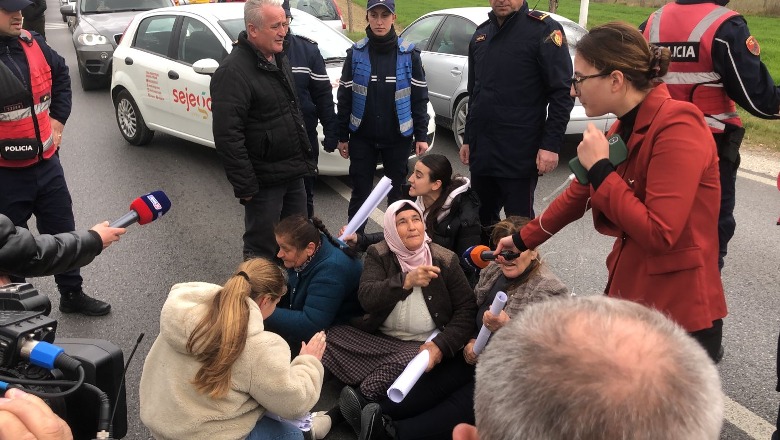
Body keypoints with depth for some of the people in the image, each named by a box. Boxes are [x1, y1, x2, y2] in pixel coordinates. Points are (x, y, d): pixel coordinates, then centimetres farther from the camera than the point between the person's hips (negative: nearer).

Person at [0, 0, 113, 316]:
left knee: (63, 233, 18)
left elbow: (61, 74, 19)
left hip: (46, 164, 6)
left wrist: (58, 118, 12)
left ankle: (72, 295, 37)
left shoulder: (33, 44, 0)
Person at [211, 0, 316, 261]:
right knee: (262, 250, 4)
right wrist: (244, 185, -21)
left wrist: (305, 159, 18)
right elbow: (227, 135, -22)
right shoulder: (233, 71, -19)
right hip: (264, 180, -8)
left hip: (293, 173, 9)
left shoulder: (280, 59, 9)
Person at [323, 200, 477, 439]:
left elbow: (466, 310, -5)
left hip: (423, 343, -2)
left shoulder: (445, 260, -3)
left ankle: (362, 402, -17)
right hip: (379, 339, 2)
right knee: (332, 336, -22)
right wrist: (406, 281, -30)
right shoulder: (378, 255, 0)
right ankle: (371, 408, -23)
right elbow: (367, 298, -15)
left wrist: (440, 345, -20)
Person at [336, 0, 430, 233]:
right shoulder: (356, 53, -1)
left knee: (398, 192, 8)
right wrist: (342, 136, 2)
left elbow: (419, 98, 0)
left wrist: (421, 136, -4)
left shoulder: (409, 54, -3)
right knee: (360, 192, 5)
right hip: (362, 137, 1)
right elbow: (344, 98, 3)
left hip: (398, 138, 0)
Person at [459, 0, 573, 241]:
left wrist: (551, 144, -16)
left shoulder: (543, 29, -7)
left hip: (519, 154, -6)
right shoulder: (481, 33, 14)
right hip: (481, 150, 7)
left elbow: (562, 92, -11)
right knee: (481, 219, 15)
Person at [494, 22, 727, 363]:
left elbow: (660, 233, -26)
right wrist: (522, 239, 26)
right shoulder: (625, 128, 7)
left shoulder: (677, 126, -20)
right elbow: (577, 195, 19)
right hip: (629, 297, 8)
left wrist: (599, 167, -19)